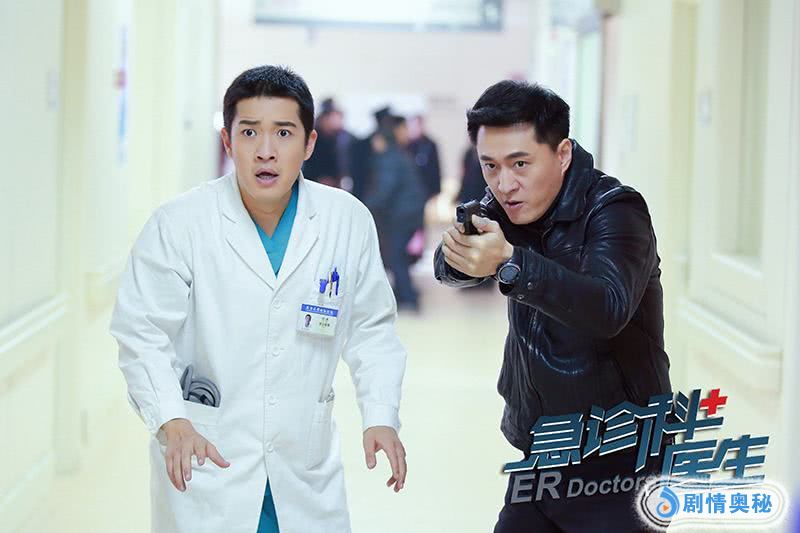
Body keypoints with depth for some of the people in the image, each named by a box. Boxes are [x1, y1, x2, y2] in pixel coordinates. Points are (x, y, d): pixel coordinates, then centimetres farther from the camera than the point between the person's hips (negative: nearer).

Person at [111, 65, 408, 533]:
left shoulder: (349, 222, -2)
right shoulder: (178, 225, -10)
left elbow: (371, 330, 6)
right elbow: (142, 333, -9)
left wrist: (381, 417, -5)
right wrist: (172, 421, -23)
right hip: (202, 463, -3)